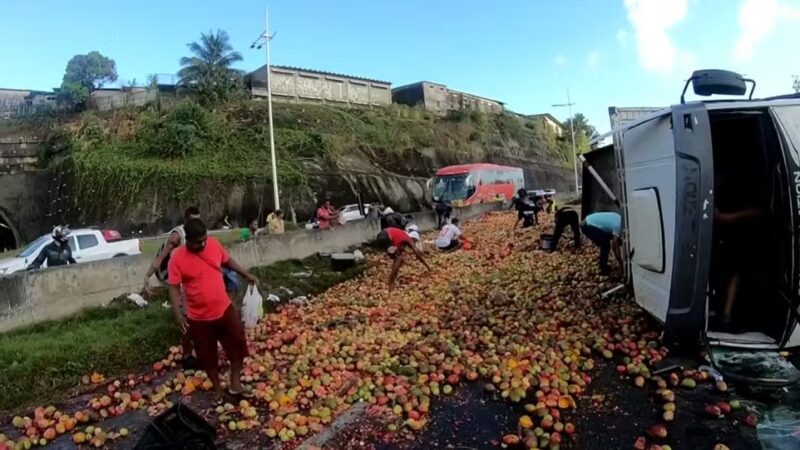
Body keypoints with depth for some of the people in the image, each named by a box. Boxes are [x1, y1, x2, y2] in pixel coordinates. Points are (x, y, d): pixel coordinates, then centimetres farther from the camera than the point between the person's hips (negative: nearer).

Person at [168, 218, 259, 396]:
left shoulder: (214, 244, -7)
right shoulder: (177, 259, -17)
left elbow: (228, 261, 11)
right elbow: (174, 288, -14)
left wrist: (247, 275, 9)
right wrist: (178, 314, -24)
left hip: (224, 309, 3)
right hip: (199, 317, -3)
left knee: (237, 344, 11)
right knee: (208, 355, 13)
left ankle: (235, 381, 30)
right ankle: (217, 387, 34)